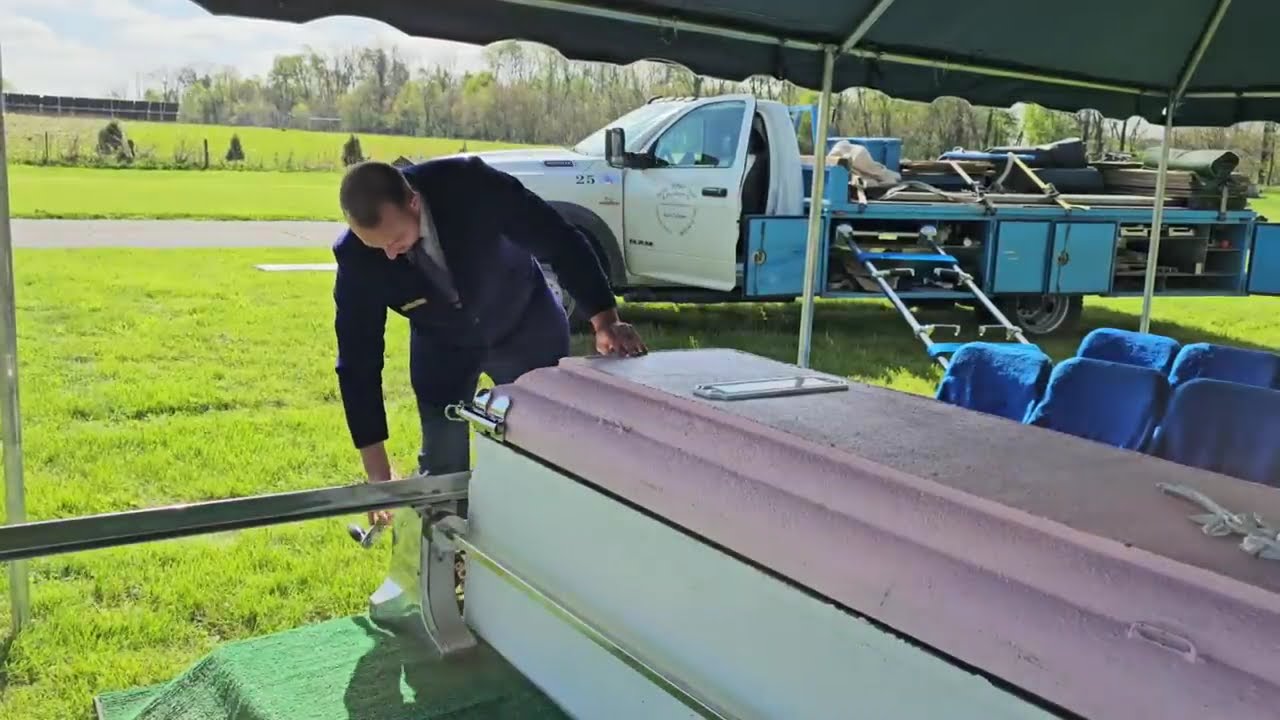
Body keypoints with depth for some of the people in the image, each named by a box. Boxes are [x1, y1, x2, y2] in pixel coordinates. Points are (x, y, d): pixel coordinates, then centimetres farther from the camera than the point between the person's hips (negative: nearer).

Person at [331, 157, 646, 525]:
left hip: (528, 326, 0)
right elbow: (357, 361, -20)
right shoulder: (355, 256, -28)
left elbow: (560, 241, -24)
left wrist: (605, 320, -32)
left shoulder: (470, 184, -35)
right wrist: (377, 470, -21)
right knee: (442, 470, 0)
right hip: (443, 349, 1)